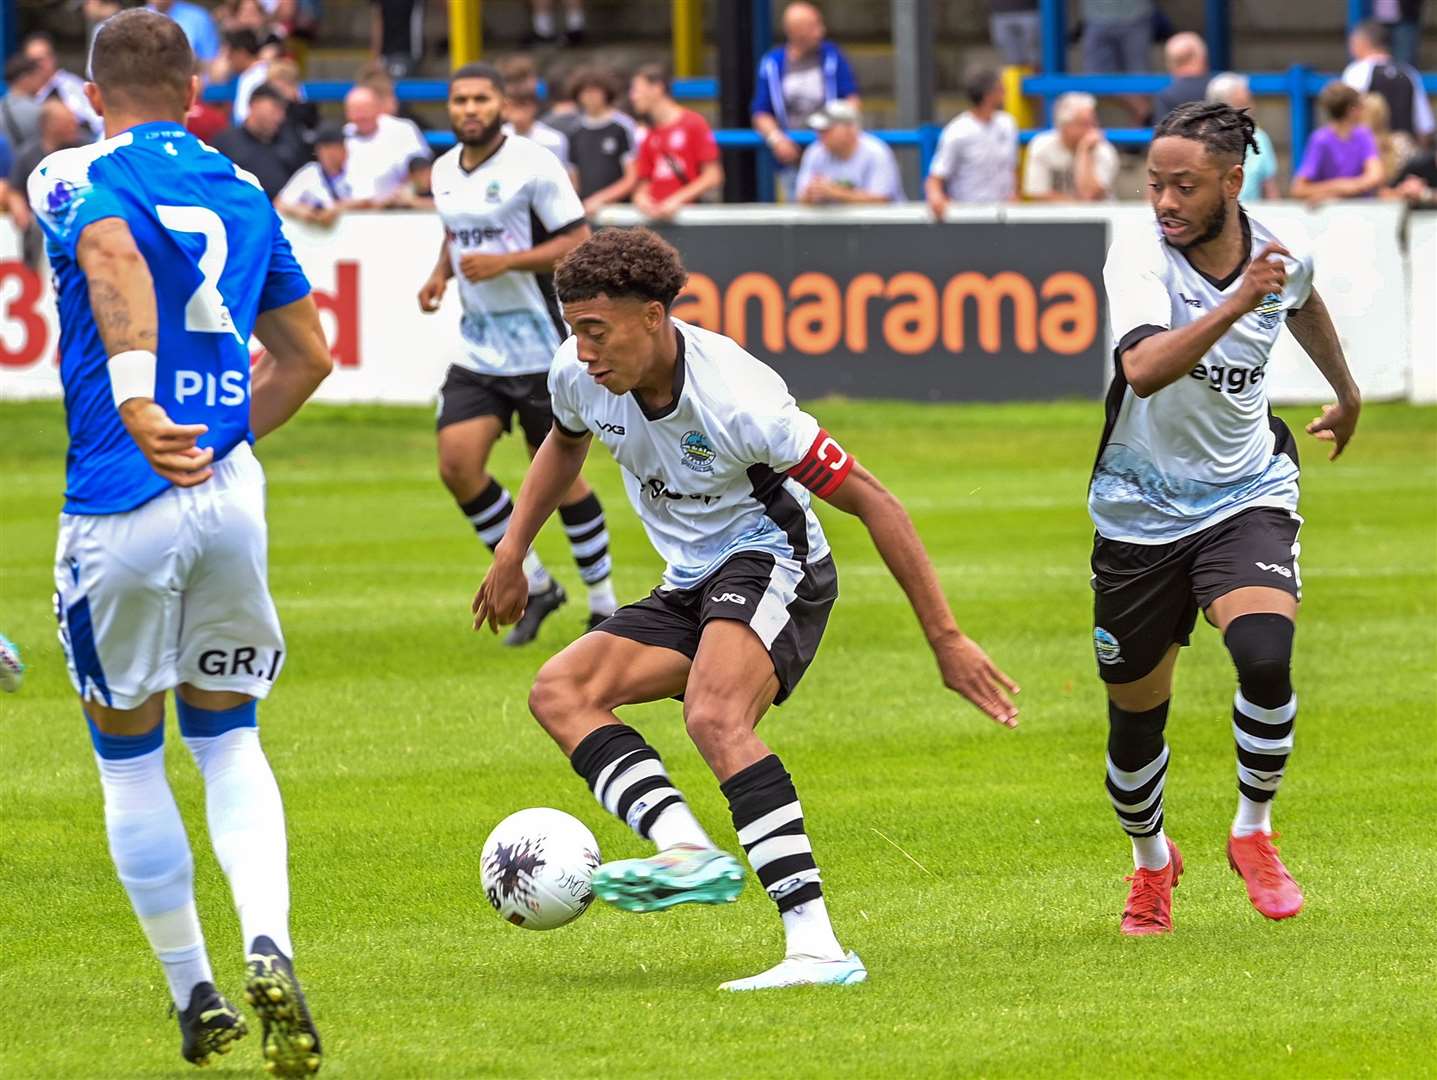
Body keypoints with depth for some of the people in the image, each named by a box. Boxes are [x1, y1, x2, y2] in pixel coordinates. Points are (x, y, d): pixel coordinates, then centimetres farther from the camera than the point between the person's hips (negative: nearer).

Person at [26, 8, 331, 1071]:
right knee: (230, 741, 17)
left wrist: (136, 402, -35)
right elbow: (307, 354, 20)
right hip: (230, 494, 4)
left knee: (130, 759, 13)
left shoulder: (77, 176, -2)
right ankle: (269, 949, -8)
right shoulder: (242, 191, 14)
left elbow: (114, 253, -26)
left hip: (121, 505, -4)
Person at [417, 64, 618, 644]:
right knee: (457, 464, -9)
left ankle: (604, 604, 17)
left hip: (540, 347, -6)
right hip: (477, 350, 6)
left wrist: (504, 262, -23)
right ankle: (535, 585, 8)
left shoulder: (533, 165, -12)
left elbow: (579, 243, -13)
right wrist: (440, 273, 6)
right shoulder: (445, 171, 9)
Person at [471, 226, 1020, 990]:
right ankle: (688, 852, -31)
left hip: (770, 563, -8)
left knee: (714, 718, -34)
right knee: (558, 691, -11)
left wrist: (945, 640, -22)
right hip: (691, 585, 8)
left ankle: (816, 948, -41)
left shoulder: (736, 402, -28)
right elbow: (565, 443, 21)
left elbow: (871, 502, -22)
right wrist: (512, 553, 14)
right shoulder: (578, 374, -8)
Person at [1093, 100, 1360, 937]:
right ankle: (1151, 861, 38)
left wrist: (1347, 394, 36)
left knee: (1264, 654, -27)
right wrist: (1236, 303, -49)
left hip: (1247, 498, 1)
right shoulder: (1139, 262, -20)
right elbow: (1144, 370, -40)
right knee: (1136, 712, 8)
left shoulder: (1279, 256, -7)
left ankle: (1255, 834, -3)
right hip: (1141, 514, -1)